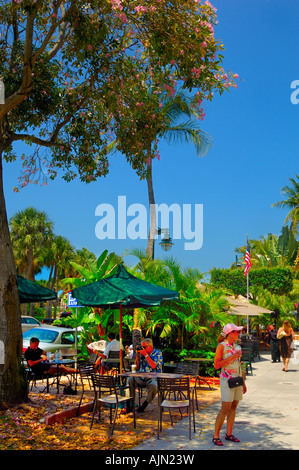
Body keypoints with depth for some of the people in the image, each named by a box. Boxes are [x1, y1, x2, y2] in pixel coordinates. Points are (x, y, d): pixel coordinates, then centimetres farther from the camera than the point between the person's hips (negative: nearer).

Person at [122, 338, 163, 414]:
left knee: (153, 385, -37)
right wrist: (137, 356, 4)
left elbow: (154, 366, -16)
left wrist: (146, 355, -16)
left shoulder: (158, 353, 0)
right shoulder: (142, 353, 13)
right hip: (141, 378, 4)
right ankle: (129, 406, -19)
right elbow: (137, 368, 16)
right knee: (130, 380, -22)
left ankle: (143, 405, -14)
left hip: (152, 378, -4)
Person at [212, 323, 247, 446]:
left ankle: (229, 434, 19)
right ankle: (216, 436, 2)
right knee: (225, 408, -7)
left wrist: (243, 382, 17)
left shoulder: (236, 346, 11)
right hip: (227, 380, -7)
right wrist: (232, 357, -19)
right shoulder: (221, 346, -9)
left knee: (234, 407, 9)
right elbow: (216, 365, -14)